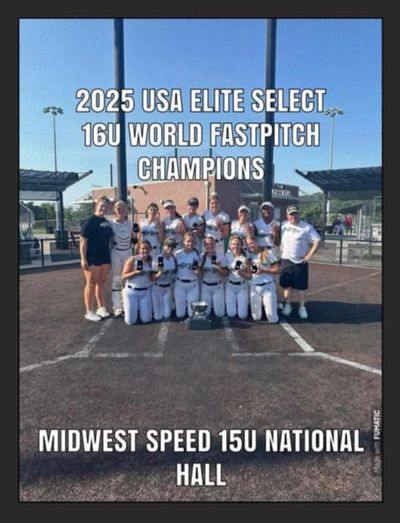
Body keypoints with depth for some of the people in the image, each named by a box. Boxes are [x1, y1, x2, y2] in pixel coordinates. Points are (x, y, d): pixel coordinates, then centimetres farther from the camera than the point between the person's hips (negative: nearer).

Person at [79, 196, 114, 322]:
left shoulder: (106, 222, 11)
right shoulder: (89, 221, -10)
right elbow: (83, 241, -13)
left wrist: (110, 256, 16)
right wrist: (83, 259, -19)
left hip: (105, 257, 7)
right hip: (92, 257, -7)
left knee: (102, 283, 13)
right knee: (91, 283, -1)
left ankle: (101, 308, 24)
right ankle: (89, 312, 8)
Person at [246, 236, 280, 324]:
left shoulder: (268, 252, -4)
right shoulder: (248, 256, 5)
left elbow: (277, 270, -6)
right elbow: (249, 276, 8)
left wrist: (263, 270, -19)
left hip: (268, 286, -3)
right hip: (254, 287, 3)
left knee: (273, 319, -5)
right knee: (256, 318, 3)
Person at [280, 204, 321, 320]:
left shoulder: (307, 227, -8)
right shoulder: (283, 225, 4)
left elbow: (317, 241, -9)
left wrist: (310, 255, -14)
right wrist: (280, 252, 3)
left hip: (300, 262, -3)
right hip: (286, 260, 3)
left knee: (301, 286, 4)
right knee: (287, 285, 10)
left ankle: (302, 308, 17)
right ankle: (287, 305, 23)